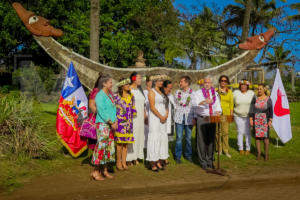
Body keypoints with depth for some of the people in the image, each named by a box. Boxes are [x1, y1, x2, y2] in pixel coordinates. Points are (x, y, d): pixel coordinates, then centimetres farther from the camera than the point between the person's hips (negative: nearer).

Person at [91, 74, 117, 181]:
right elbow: (101, 111, -17)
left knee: (109, 146, 10)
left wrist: (115, 121, 5)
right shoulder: (100, 95, -10)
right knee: (101, 146, -8)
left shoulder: (110, 95, 17)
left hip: (110, 124, 9)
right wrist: (111, 122, -17)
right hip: (102, 124, -9)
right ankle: (96, 171, 1)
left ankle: (104, 170, 19)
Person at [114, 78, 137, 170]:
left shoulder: (131, 96, 13)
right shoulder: (116, 96, -2)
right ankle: (118, 162, 7)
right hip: (119, 122, -5)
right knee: (119, 142, -4)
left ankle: (124, 162, 15)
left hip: (128, 122, 5)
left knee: (126, 143, 7)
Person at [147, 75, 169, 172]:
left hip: (163, 119, 7)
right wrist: (161, 117, -14)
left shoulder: (162, 93, 16)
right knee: (154, 138, -7)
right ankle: (153, 164, -1)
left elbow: (166, 106, 16)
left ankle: (159, 162, 14)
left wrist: (166, 116, -1)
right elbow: (152, 107, -13)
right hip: (155, 118, -7)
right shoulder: (152, 92, -5)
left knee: (163, 138, 6)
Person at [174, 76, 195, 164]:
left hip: (189, 118, -1)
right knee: (179, 137, 1)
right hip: (179, 118, 1)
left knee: (189, 138, 7)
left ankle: (188, 155, 22)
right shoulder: (177, 92, 7)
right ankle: (177, 156, 10)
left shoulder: (192, 93, -1)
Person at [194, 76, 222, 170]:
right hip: (201, 119, -3)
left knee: (211, 140, 7)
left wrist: (217, 112, -11)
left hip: (212, 119, 4)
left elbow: (218, 106, 12)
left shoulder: (215, 94, 14)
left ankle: (210, 161, 19)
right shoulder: (198, 93, 1)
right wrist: (204, 101, -36)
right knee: (202, 140, -4)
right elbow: (196, 104, -16)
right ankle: (203, 162, 7)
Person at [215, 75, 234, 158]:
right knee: (217, 132, 0)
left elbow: (231, 103, 10)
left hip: (226, 114, 0)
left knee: (225, 132, -5)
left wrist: (231, 114, 3)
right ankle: (219, 149, 12)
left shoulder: (229, 91, 10)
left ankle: (226, 150, 4)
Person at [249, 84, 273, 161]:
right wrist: (251, 119, -6)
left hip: (265, 120, -1)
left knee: (265, 136, -1)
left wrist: (270, 121, -6)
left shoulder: (268, 99, -1)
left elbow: (271, 111, 0)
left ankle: (266, 154, 12)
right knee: (257, 136, 4)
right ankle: (258, 153, 13)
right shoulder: (255, 98, 1)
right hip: (256, 120, 1)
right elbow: (251, 110, 1)